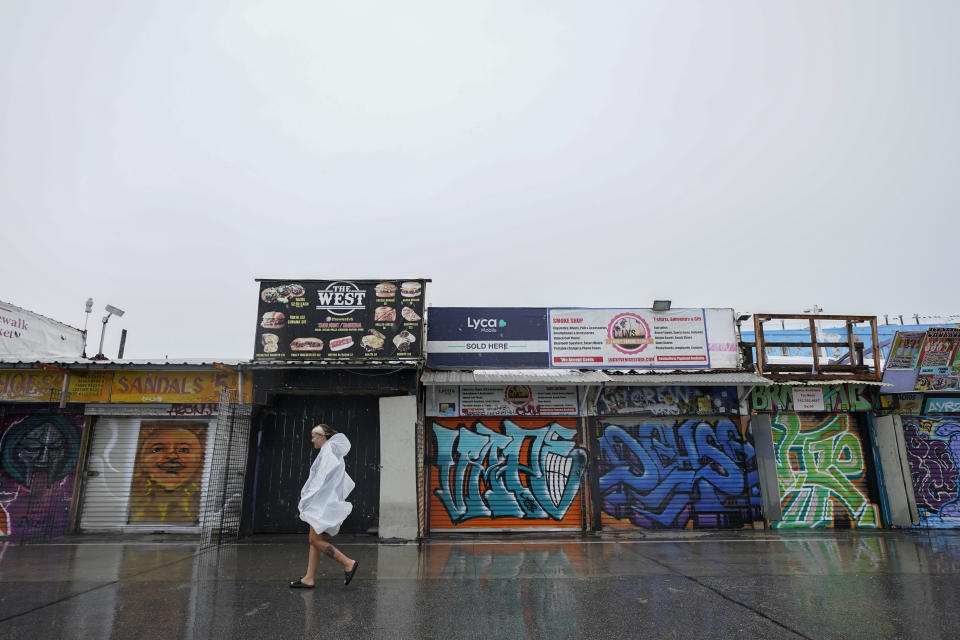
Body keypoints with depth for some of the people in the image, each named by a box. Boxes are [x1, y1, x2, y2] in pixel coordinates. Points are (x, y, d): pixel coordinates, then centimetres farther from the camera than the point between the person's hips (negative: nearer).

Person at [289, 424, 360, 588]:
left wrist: (308, 498, -18)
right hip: (323, 502, 10)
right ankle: (308, 579, 13)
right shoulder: (334, 452, 17)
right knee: (314, 539, 10)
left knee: (315, 540, -8)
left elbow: (322, 478, -20)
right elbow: (345, 482, 21)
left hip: (323, 501, -10)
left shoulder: (328, 450, -12)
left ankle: (348, 563, -7)